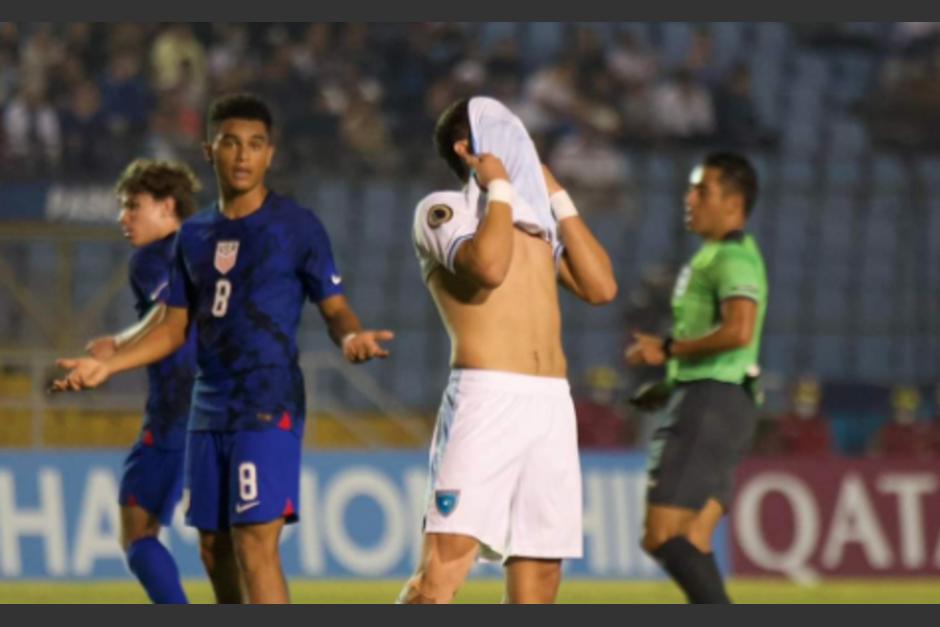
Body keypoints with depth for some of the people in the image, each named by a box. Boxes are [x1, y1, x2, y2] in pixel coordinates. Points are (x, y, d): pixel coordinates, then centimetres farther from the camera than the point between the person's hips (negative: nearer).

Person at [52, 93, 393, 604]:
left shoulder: (296, 227, -2)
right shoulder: (194, 235, 13)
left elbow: (334, 309, -3)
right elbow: (174, 330, 17)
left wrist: (351, 337, -26)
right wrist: (107, 366, 6)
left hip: (270, 407, -6)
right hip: (210, 409, 6)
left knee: (255, 543, -15)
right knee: (214, 549, 10)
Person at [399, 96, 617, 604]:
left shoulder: (537, 220, 22)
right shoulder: (442, 210, 2)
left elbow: (601, 287, 10)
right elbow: (488, 266, -18)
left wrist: (557, 198, 15)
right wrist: (500, 187, -3)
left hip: (552, 405, 7)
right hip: (485, 397, -7)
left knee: (539, 571, 3)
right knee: (445, 565, -19)